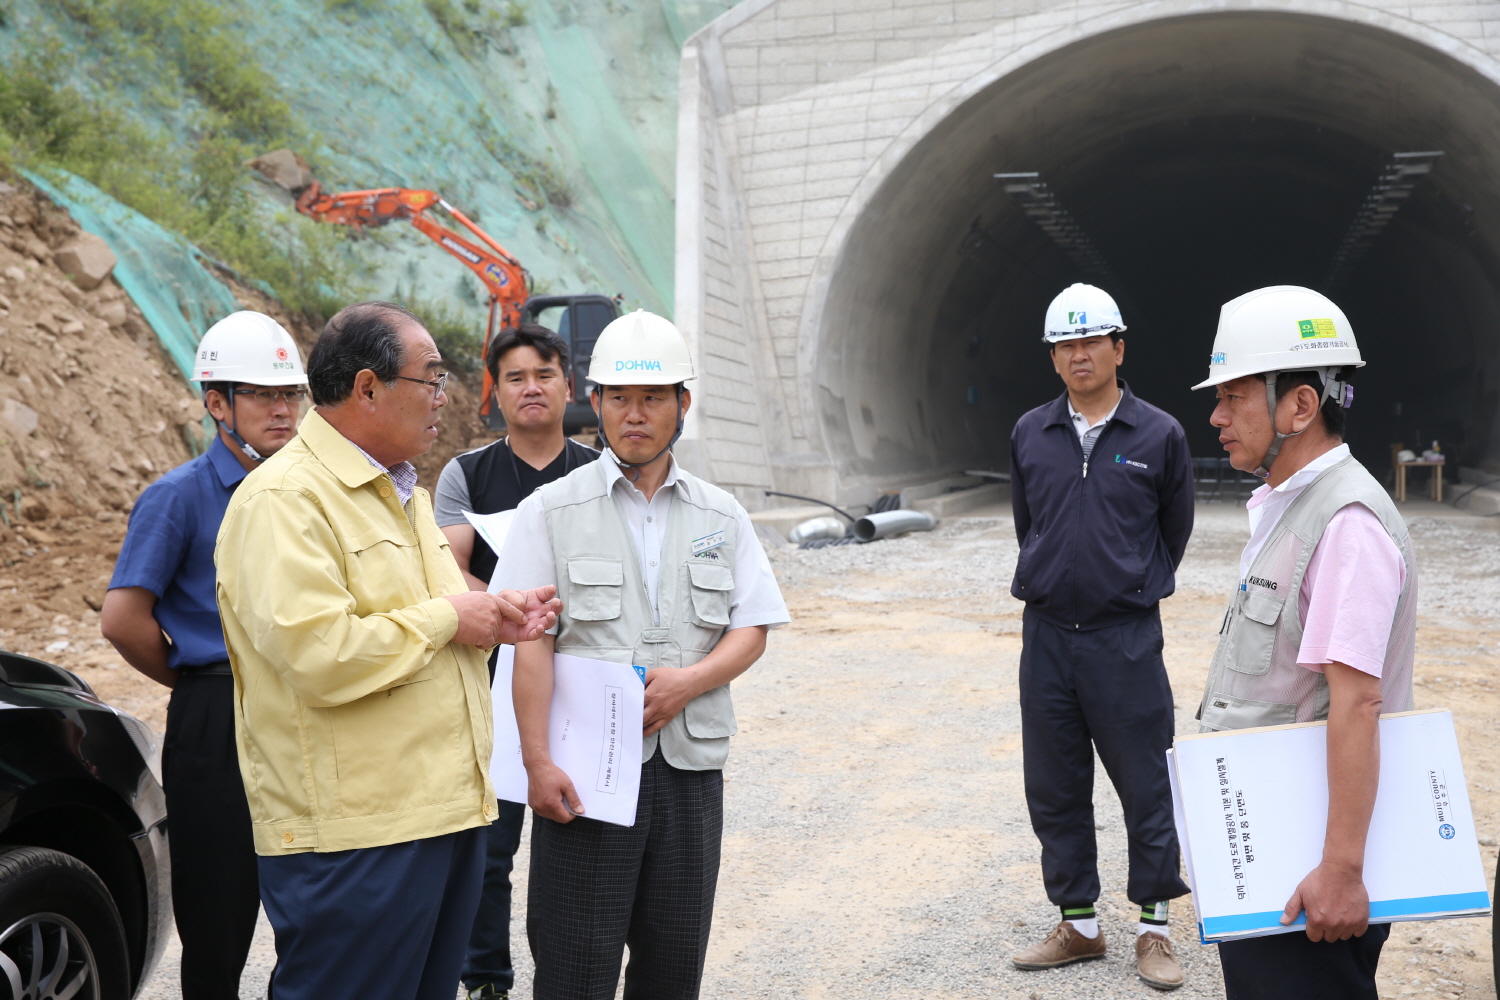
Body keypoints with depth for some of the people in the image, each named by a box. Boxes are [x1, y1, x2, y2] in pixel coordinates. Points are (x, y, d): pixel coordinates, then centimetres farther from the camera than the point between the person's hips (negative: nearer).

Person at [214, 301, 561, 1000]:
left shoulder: (403, 492, 18)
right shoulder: (284, 499, -15)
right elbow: (318, 654, -26)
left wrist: (496, 616, 6)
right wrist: (445, 620, -14)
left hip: (446, 809, 9)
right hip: (352, 836, -9)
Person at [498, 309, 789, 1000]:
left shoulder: (721, 516, 11)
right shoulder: (551, 511, 2)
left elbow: (751, 630, 7)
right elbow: (531, 645, -4)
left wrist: (687, 681, -12)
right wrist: (538, 762, -13)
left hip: (692, 768, 3)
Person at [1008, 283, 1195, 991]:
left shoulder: (1159, 436, -2)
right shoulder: (1029, 434, 6)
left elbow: (1174, 532, 8)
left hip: (1126, 639, -3)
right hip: (1046, 634, 4)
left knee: (1145, 788, 2)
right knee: (1053, 790, 9)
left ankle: (1153, 929, 16)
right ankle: (1078, 925, 23)